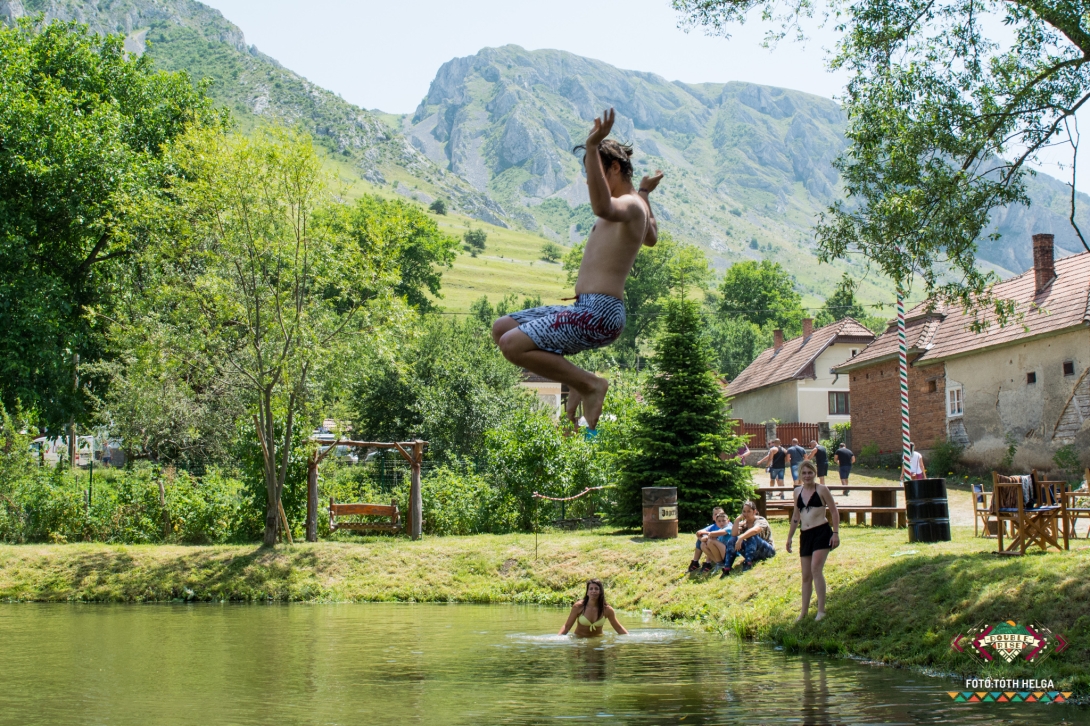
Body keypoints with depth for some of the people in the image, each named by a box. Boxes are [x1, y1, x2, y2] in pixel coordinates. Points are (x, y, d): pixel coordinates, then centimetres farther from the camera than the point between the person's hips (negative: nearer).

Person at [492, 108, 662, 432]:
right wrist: (646, 193, 52)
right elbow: (651, 237, 43)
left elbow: (603, 208, -39)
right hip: (585, 309, 11)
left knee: (512, 344, -22)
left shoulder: (631, 205, -12)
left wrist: (592, 149, -43)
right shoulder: (633, 205, 19)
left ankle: (590, 384, -7)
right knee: (501, 328, 13)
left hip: (599, 314, -11)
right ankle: (577, 383, 11)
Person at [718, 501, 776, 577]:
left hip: (768, 550, -6)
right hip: (754, 554, 6)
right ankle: (726, 569, -23)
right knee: (732, 539, -15)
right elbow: (734, 534, -15)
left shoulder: (761, 521, -12)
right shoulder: (743, 523, 5)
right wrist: (738, 519, -17)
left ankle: (748, 563, -38)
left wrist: (741, 538, -48)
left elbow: (755, 530, -38)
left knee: (751, 536, -32)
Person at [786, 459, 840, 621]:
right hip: (805, 535, 6)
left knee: (816, 569, -18)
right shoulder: (798, 491, 12)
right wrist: (790, 537, 22)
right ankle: (804, 611, 17)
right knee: (806, 575, 9)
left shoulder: (821, 490, -3)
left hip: (822, 533, -6)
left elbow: (834, 512, -2)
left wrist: (836, 533, -10)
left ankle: (821, 610, -15)